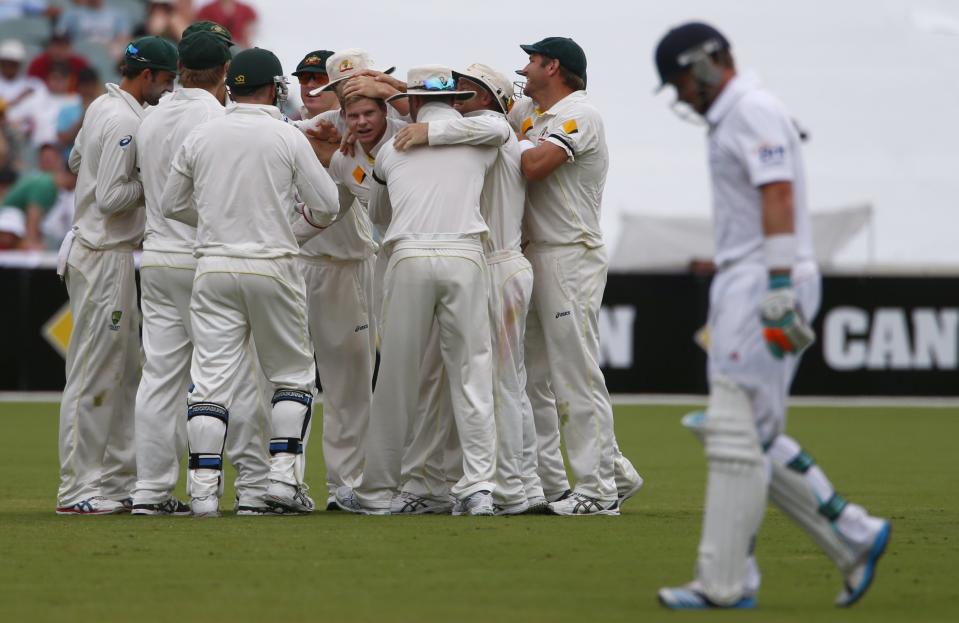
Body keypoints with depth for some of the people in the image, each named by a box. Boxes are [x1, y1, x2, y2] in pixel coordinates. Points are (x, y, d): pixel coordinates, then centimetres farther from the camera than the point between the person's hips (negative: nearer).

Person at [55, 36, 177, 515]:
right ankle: (77, 491, -5)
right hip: (104, 255, -11)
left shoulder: (101, 107, 12)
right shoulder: (126, 121, -19)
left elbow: (76, 162, 26)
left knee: (125, 372, 14)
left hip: (97, 248, 11)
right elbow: (110, 197, -24)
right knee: (94, 373, -7)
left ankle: (117, 482, 18)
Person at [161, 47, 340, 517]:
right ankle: (283, 476, 1)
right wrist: (310, 216, 20)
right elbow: (327, 206, -3)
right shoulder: (288, 138, -4)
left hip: (213, 267, 2)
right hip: (272, 264, -2)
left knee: (210, 378, 1)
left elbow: (172, 204, 13)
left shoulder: (200, 137, 4)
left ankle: (204, 487, -6)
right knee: (293, 373, 12)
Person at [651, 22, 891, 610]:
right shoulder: (734, 119, 22)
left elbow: (779, 197, -21)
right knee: (753, 437, 10)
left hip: (765, 284, -11)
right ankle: (853, 536, 10)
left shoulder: (753, 110, -9)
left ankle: (725, 583, -11)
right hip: (747, 287, 11)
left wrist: (779, 292, -28)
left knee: (737, 432, -11)